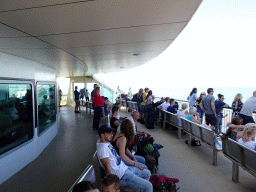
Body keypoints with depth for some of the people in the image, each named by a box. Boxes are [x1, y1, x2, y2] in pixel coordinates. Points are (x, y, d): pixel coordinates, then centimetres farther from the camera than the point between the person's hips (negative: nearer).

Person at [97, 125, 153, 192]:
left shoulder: (107, 142, 3)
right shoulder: (102, 148, -25)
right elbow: (107, 168, -23)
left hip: (124, 168, 10)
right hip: (121, 176, -10)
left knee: (147, 173, 21)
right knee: (148, 186, -11)